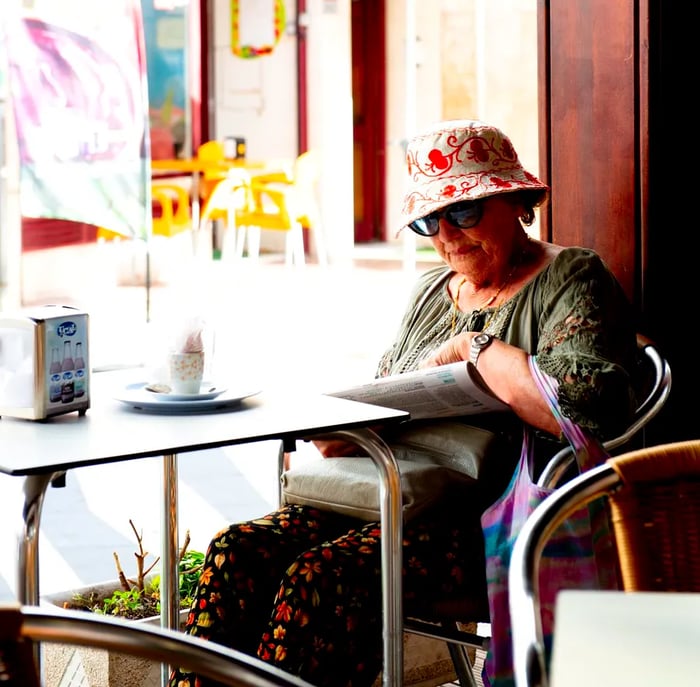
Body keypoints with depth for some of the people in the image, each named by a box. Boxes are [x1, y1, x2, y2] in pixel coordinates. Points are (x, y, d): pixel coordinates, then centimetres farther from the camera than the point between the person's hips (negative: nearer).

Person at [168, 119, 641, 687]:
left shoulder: (572, 280, -2)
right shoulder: (433, 289, 22)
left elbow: (590, 409, -21)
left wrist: (473, 348, -11)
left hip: (489, 517, -8)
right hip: (396, 500, 8)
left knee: (319, 577, -31)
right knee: (238, 553, -16)